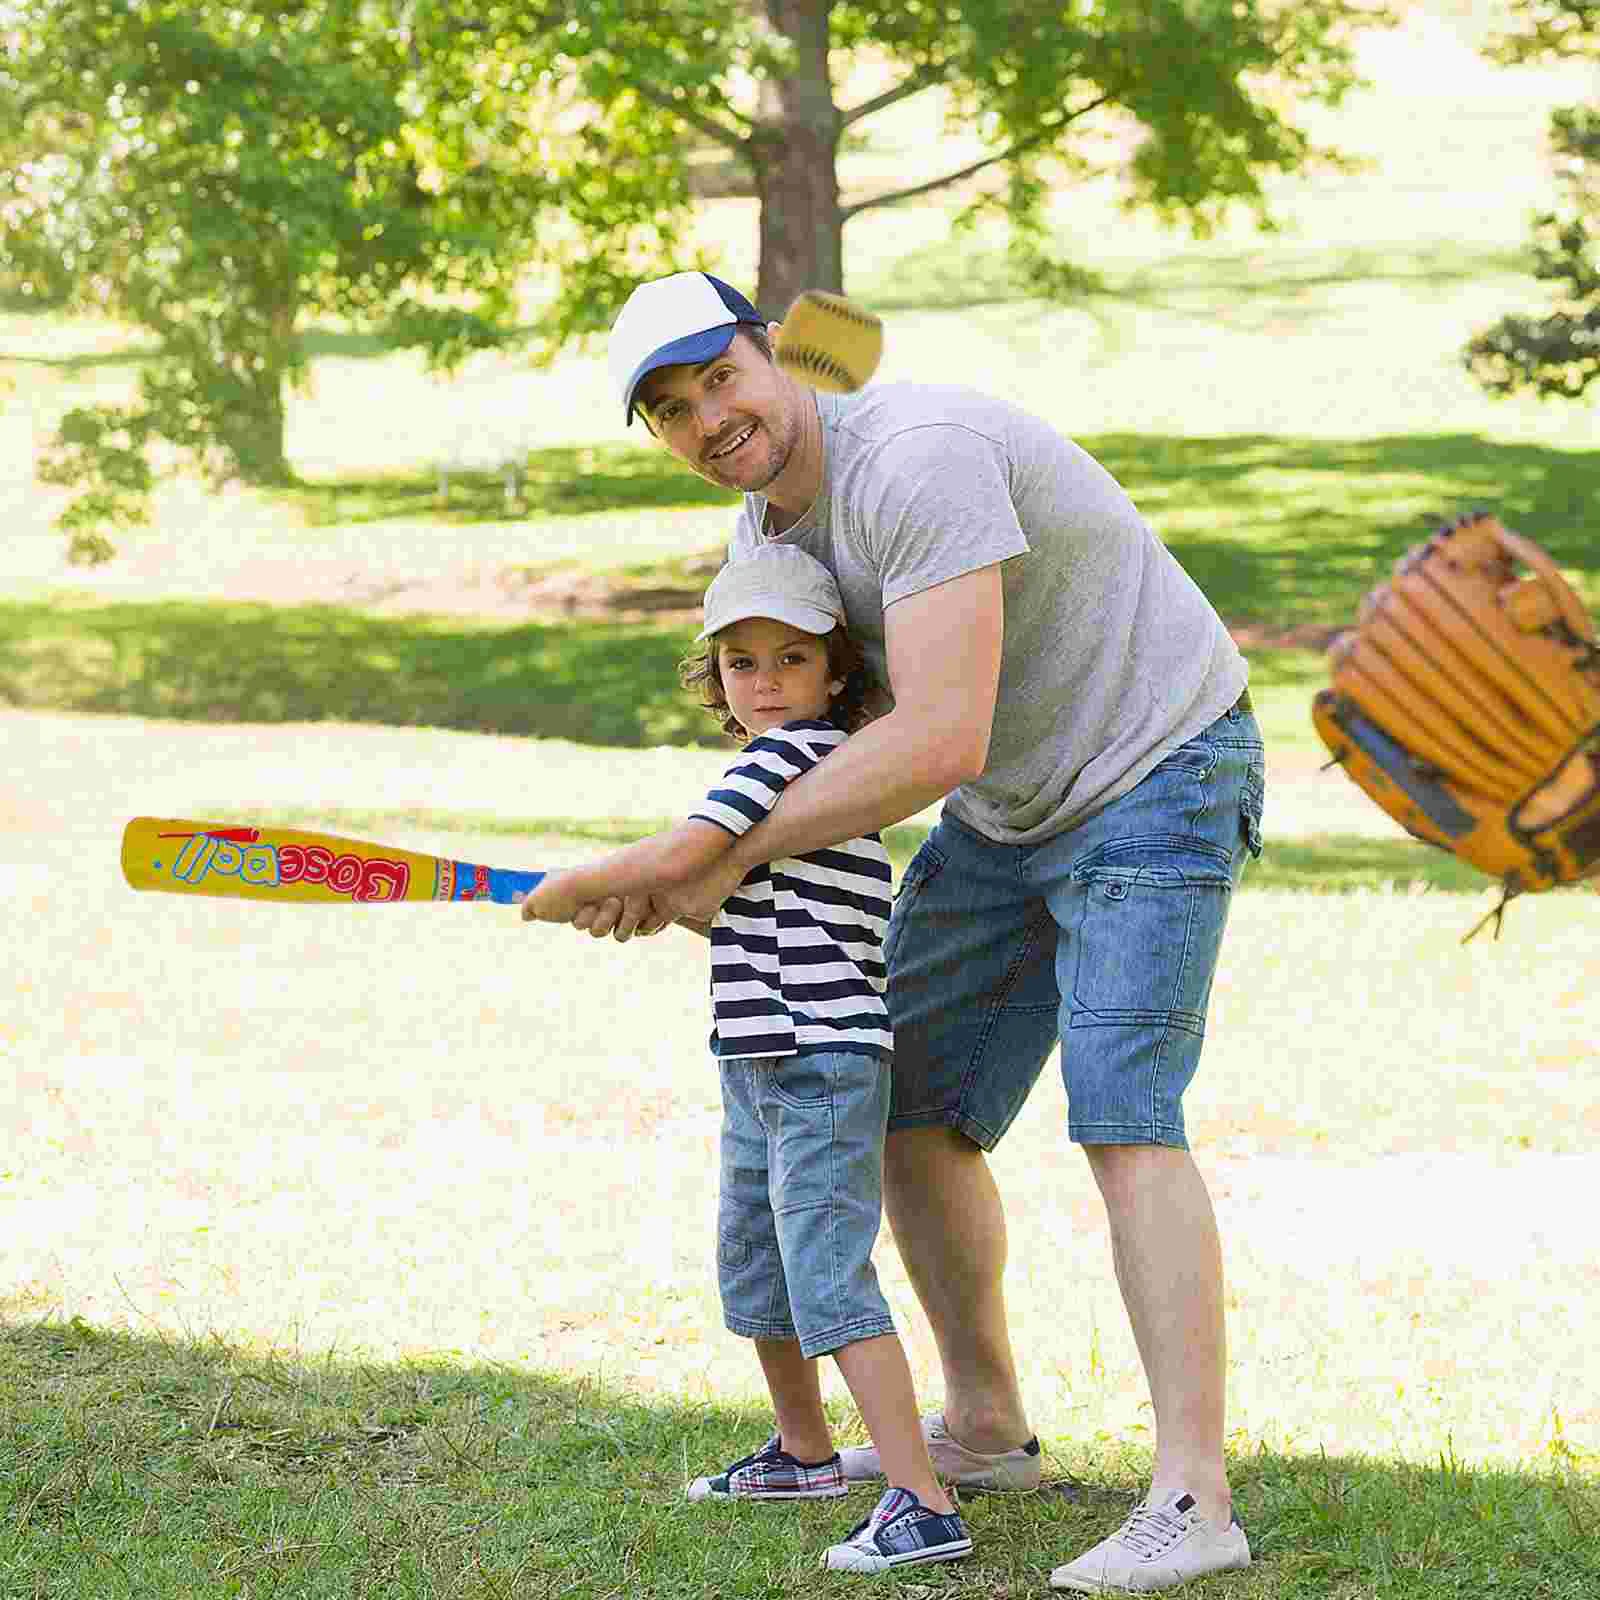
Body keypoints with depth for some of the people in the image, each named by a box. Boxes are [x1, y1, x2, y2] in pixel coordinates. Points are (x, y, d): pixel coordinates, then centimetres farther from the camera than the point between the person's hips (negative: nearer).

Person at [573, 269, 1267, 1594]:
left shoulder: (918, 457, -29)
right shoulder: (765, 538, 2)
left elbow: (938, 741, -34)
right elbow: (804, 739, 11)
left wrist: (732, 855, -25)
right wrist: (666, 878, -8)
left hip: (1158, 772, -9)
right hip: (1011, 812, 9)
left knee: (1121, 1110, -22)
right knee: (909, 1110, 9)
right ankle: (985, 1429, 26)